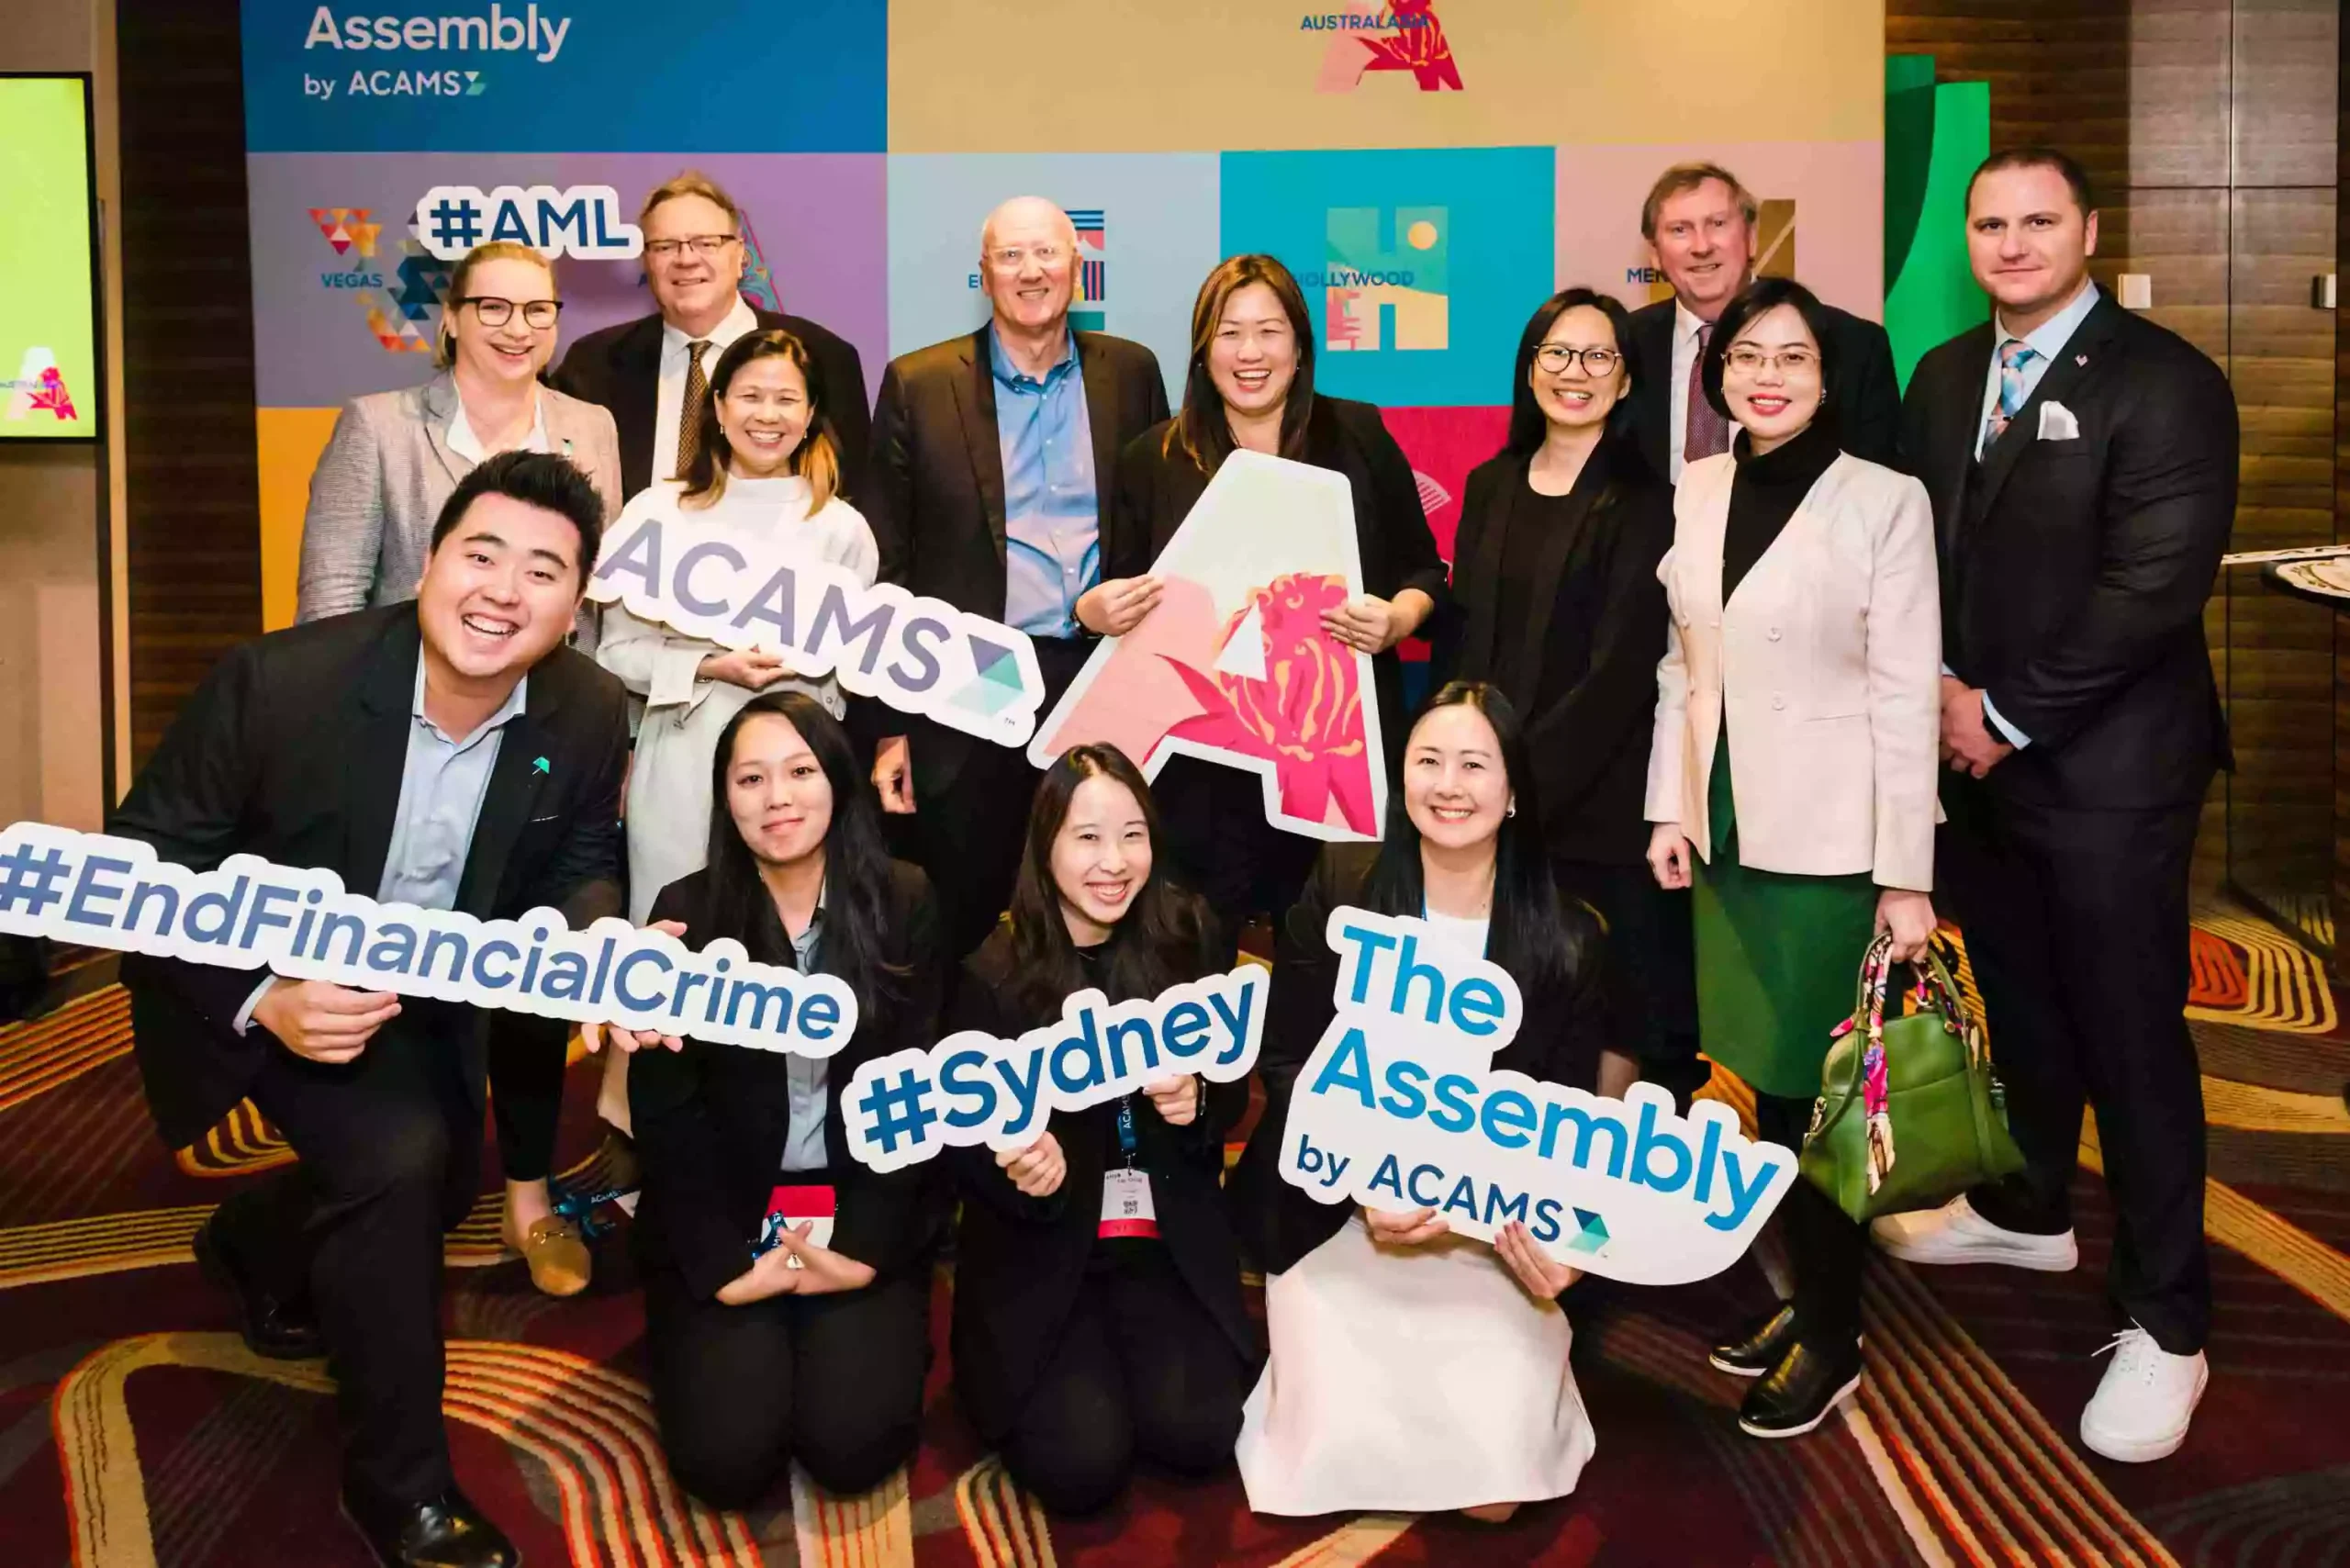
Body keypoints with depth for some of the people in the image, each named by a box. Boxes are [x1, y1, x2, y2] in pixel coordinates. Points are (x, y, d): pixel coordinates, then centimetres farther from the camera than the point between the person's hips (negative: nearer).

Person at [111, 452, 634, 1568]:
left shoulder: (591, 716, -20)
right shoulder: (278, 681, -31)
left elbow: (579, 871, -5)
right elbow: (144, 865, -22)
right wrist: (260, 1002, -36)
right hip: (264, 980, -5)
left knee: (441, 1182, 21)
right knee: (395, 1156, -27)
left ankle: (259, 1244, 57)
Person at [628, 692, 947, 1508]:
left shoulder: (904, 904, -3)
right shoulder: (687, 912, -4)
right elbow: (665, 1112, -5)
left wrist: (868, 1248, -13)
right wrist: (723, 1266, -14)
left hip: (863, 1210, 0)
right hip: (721, 1215, 0)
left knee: (852, 1446, -15)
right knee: (726, 1457, -14)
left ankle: (881, 1322, 17)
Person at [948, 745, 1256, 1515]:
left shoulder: (1185, 940, -4)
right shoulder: (992, 975, -12)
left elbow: (1234, 1092, 5)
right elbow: (966, 1141, -5)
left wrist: (1197, 1104, -18)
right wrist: (1024, 1174, -27)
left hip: (1170, 1241, 2)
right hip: (1039, 1249, -2)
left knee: (1196, 1436, -14)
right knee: (1081, 1466, -15)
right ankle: (1000, 1369, 17)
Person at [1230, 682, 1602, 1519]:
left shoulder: (1567, 939, -2)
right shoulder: (1339, 892, -6)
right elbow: (1285, 1064, -4)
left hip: (1490, 1232, 1)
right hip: (1334, 1215, -1)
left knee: (1493, 1484, -13)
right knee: (1339, 1464, -15)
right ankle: (1316, 1349, 19)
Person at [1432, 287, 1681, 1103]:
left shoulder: (1644, 503, -5)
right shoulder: (1490, 487, 11)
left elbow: (1621, 669, -11)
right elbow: (1459, 638, 13)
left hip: (1597, 805, -4)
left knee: (1612, 1007, 2)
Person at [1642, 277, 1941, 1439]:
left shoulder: (1885, 502, -8)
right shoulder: (1692, 493, 7)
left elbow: (1905, 696, -10)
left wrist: (1907, 875, -11)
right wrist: (1669, 808, 5)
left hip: (1832, 839, -4)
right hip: (1727, 828, 5)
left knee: (1807, 1093, 1)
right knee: (1764, 1083, 10)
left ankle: (1831, 1336, 18)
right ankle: (1808, 1293, 28)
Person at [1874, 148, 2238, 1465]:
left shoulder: (2164, 381, -11)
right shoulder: (1944, 377, 11)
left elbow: (2155, 583, -18)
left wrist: (2008, 714, -16)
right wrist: (1941, 693, -3)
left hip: (2106, 767, -6)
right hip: (1973, 752, 6)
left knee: (2131, 1034, 1)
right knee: (2019, 1002, 20)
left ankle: (2166, 1323, 14)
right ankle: (2031, 1209, 41)